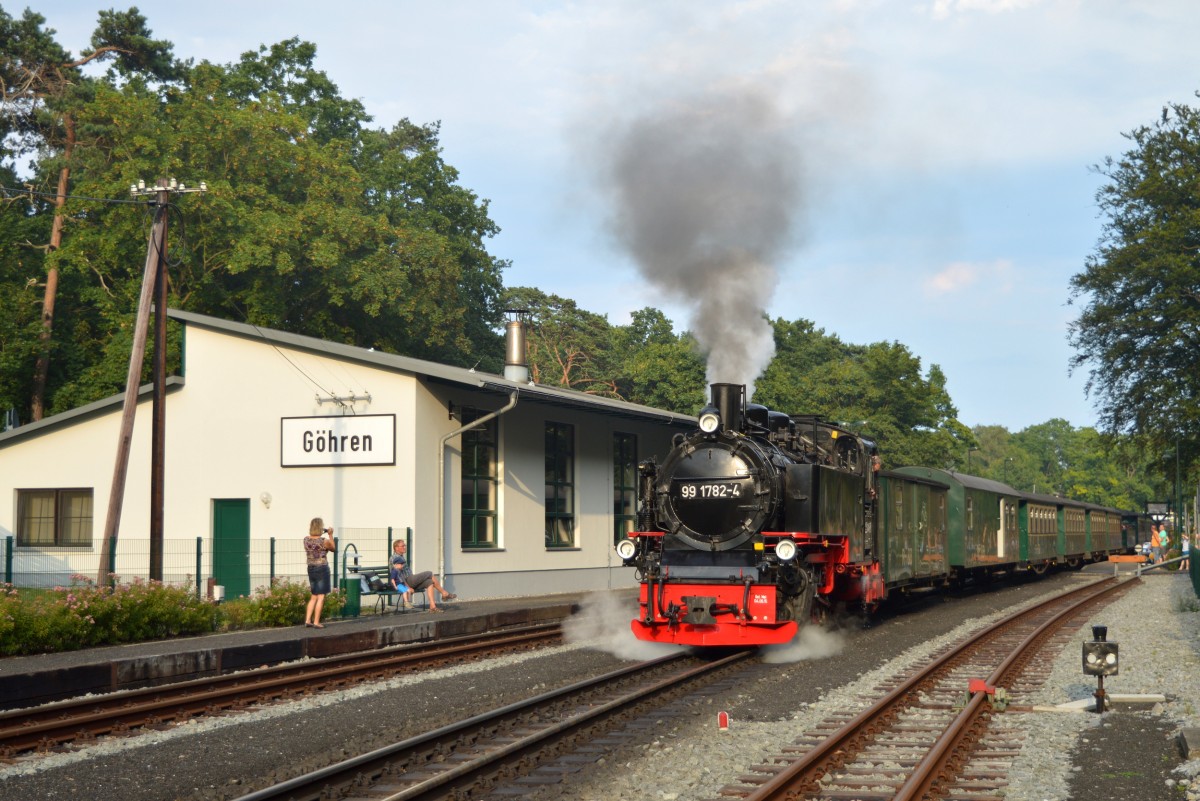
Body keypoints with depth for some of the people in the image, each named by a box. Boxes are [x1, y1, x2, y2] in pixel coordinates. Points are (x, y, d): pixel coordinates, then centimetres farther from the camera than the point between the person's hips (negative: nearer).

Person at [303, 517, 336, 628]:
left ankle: (308, 620, 13)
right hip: (322, 569, -6)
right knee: (321, 597, 2)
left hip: (311, 569, 6)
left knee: (314, 597, 17)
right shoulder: (324, 541, -15)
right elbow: (333, 548, 4)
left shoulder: (306, 540, -1)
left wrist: (320, 535, 13)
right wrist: (330, 535, 6)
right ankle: (316, 622, 2)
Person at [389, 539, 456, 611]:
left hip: (409, 581, 10)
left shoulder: (401, 557, 20)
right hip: (407, 581, -10)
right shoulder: (396, 558, -13)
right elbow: (399, 575, -20)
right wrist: (408, 587, -20)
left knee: (429, 582, -3)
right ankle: (445, 594, 2)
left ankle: (432, 606, -11)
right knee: (429, 574, -7)